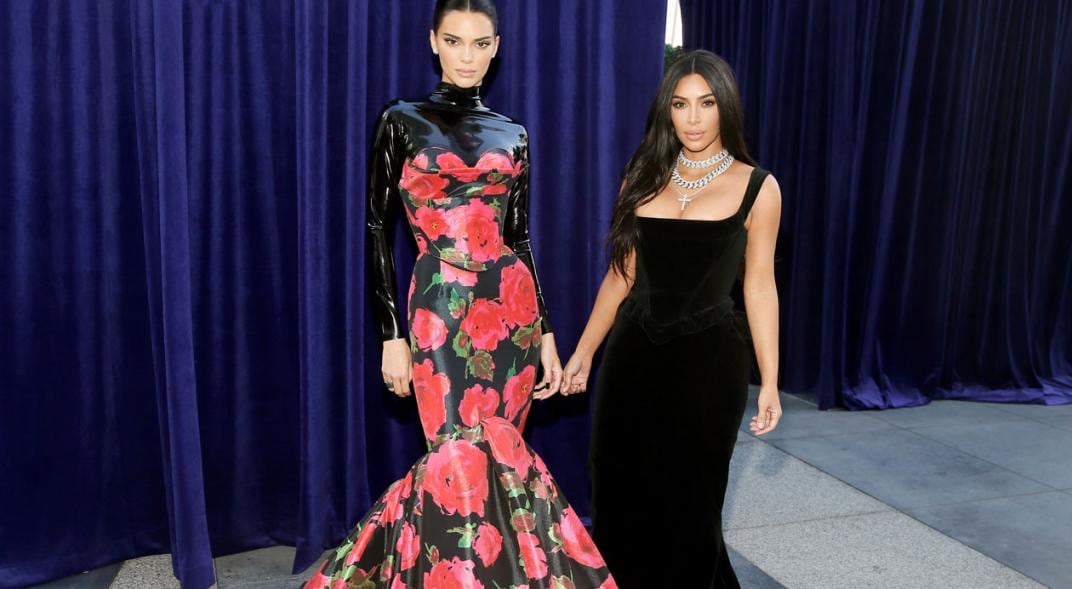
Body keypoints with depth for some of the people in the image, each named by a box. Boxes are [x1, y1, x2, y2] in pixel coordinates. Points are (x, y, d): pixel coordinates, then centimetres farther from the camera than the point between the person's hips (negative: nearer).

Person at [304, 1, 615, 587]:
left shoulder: (512, 134, 11)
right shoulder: (402, 120, 1)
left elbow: (519, 236, 12)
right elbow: (377, 227, -1)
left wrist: (547, 332, 7)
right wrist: (391, 335, -7)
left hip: (512, 305, 4)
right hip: (441, 308, -4)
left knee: (495, 451, 6)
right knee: (471, 455, -8)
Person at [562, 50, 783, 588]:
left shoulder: (756, 188, -3)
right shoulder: (644, 179, 5)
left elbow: (759, 286, -1)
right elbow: (620, 276, 9)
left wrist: (769, 382, -3)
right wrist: (583, 352, 8)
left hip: (708, 359, -3)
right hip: (634, 353, 3)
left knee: (687, 502, 10)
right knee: (620, 494, 12)